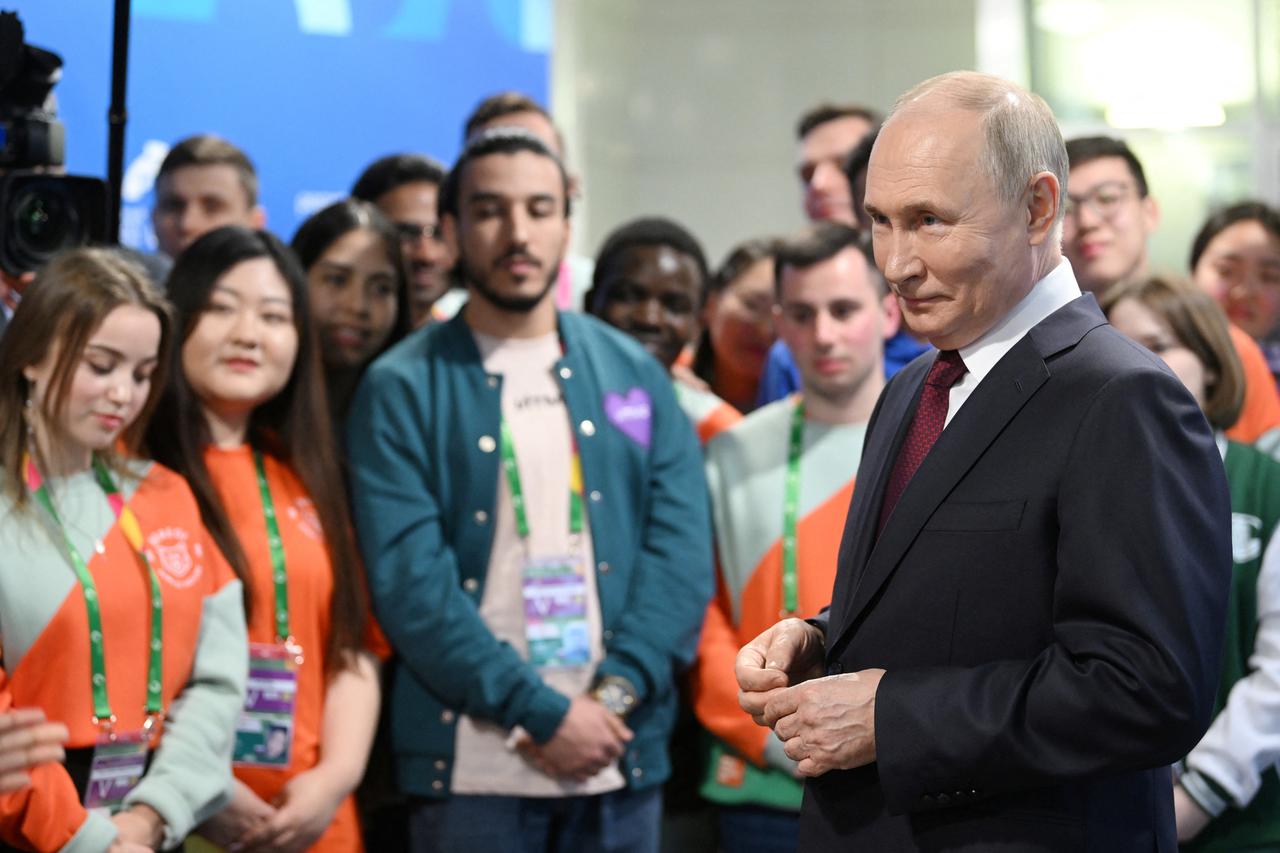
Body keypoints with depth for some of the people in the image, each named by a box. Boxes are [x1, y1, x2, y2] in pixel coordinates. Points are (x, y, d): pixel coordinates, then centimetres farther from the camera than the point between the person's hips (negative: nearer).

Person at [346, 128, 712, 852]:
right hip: (471, 766, -3)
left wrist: (614, 696, -11)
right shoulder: (403, 390, 0)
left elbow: (682, 548, 2)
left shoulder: (635, 373, 10)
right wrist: (543, 713, -14)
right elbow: (410, 580, -9)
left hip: (622, 757, 3)